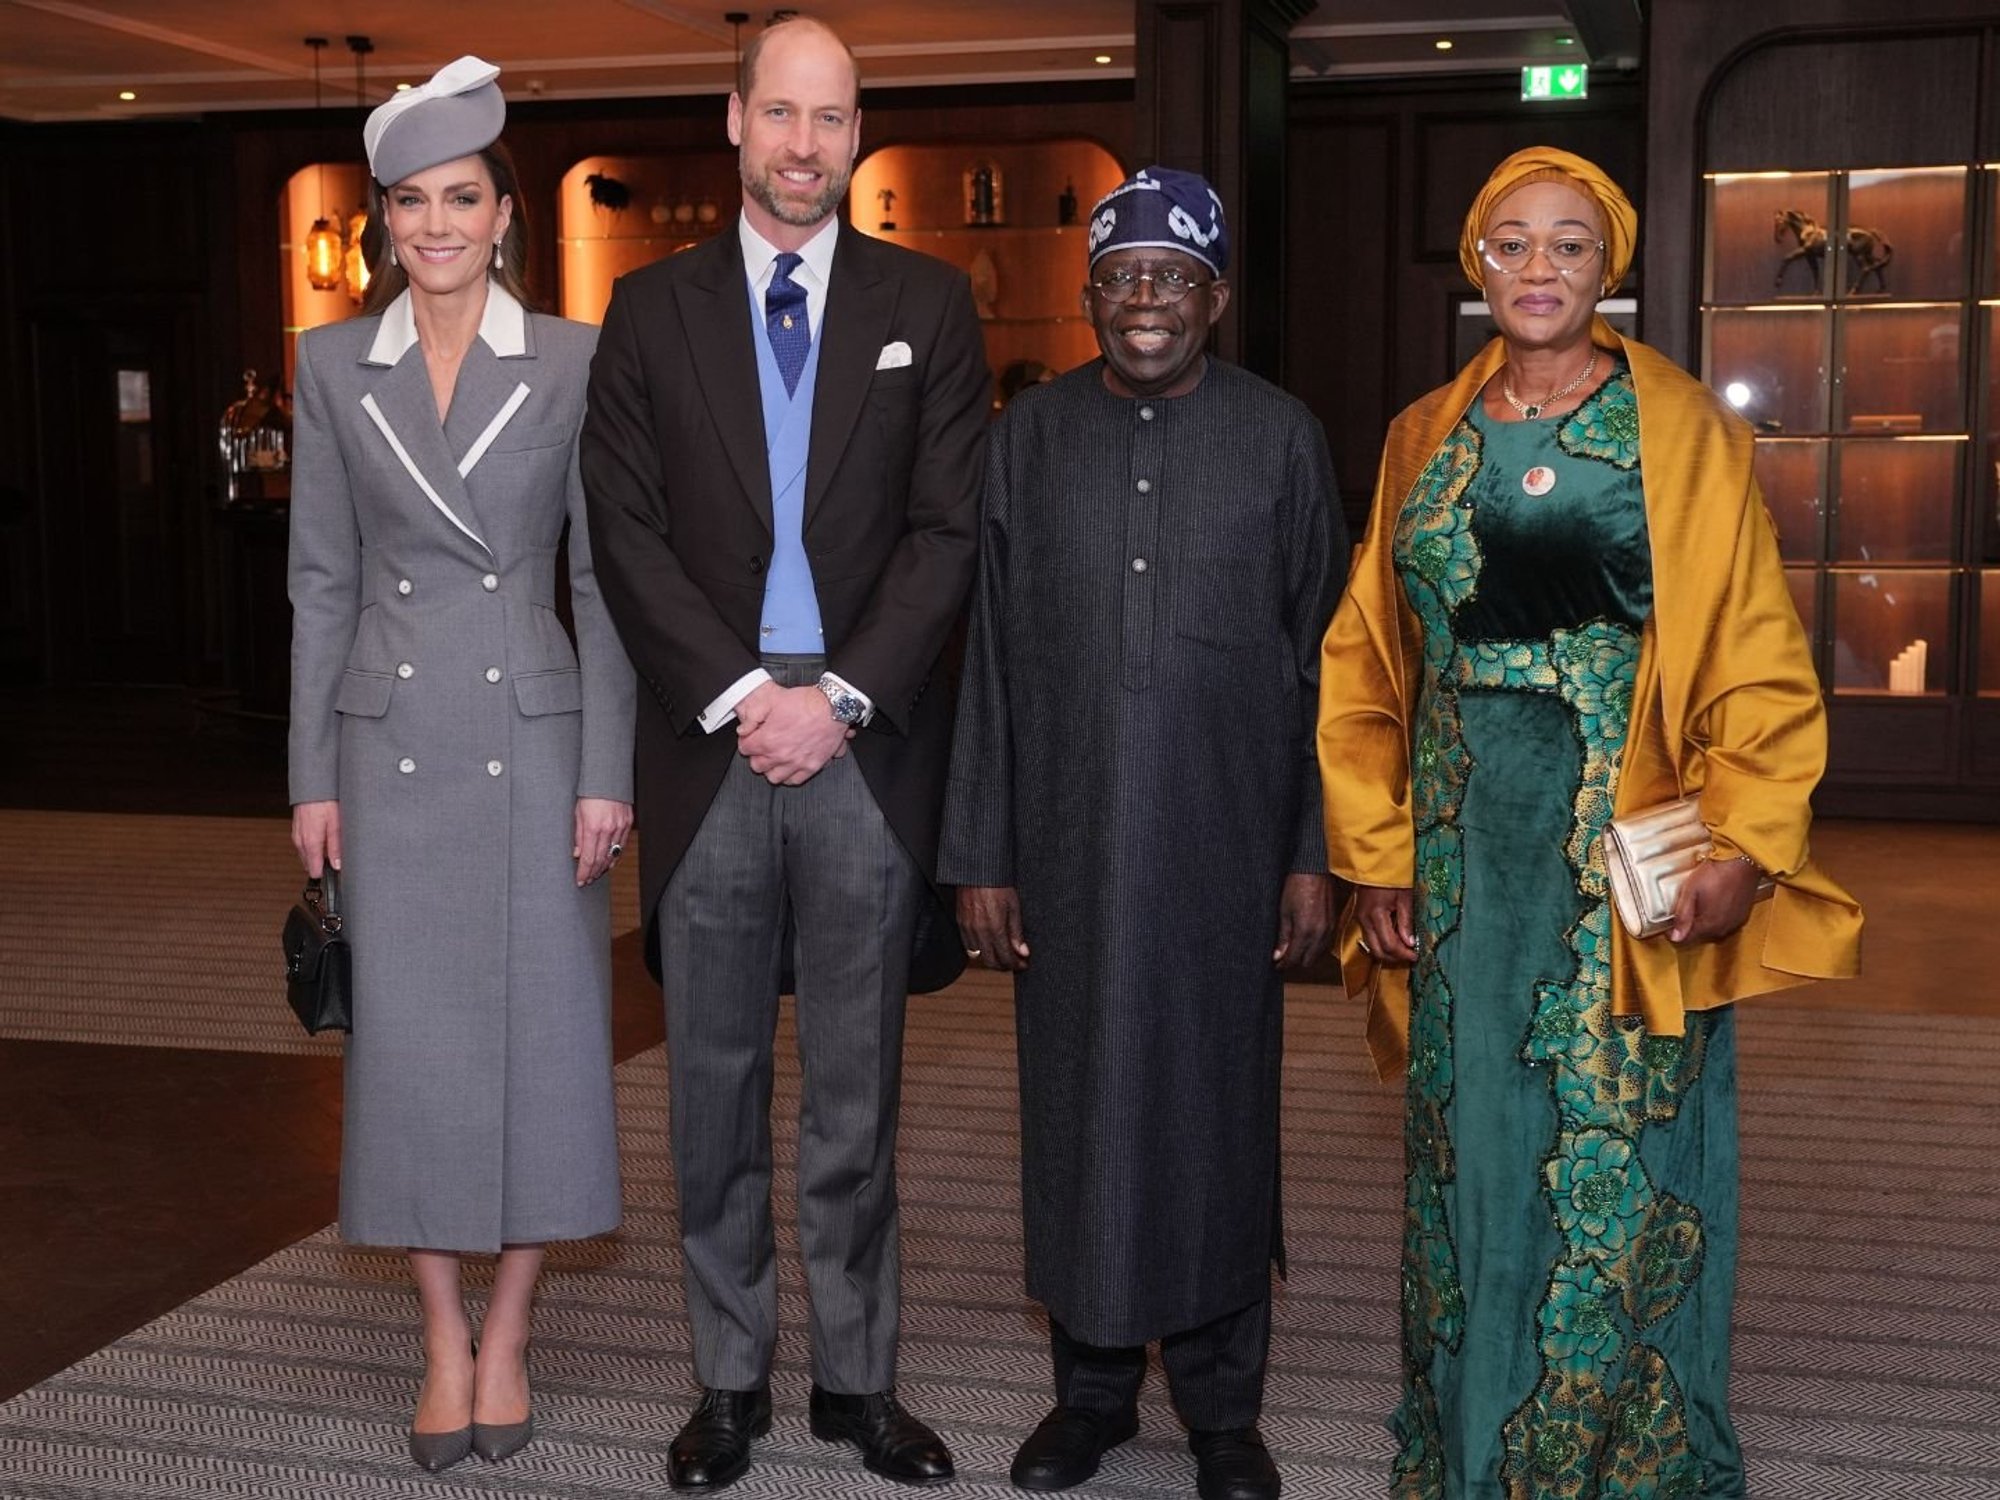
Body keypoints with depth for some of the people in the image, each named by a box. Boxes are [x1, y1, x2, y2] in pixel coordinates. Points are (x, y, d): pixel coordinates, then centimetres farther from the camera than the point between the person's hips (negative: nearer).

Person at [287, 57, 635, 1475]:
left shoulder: (574, 362, -1)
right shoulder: (334, 365, 5)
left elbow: (604, 582, -1)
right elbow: (321, 581, 7)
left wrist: (607, 773, -6)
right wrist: (313, 775, 3)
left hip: (534, 734, -1)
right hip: (392, 739, 2)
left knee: (541, 1028, 2)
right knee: (410, 1037, 4)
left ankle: (510, 1331, 18)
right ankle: (445, 1342, 18)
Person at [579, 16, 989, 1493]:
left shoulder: (929, 305, 6)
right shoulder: (652, 309, 7)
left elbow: (950, 530, 0)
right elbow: (627, 531, 1)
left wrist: (841, 695, -10)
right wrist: (735, 696, -10)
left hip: (868, 746, 0)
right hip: (710, 741, 1)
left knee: (857, 1087, 8)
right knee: (717, 1089, 8)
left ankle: (858, 1375, 21)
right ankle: (731, 1378, 21)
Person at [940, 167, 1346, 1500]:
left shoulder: (1281, 437, 2)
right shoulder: (1031, 436, 5)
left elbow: (1323, 656, 2)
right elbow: (987, 656, 4)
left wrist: (1317, 852, -2)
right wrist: (979, 855, 1)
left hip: (1226, 843, -1)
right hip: (1069, 844, 1)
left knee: (1220, 1108, 7)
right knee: (1080, 1106, 8)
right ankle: (1092, 1388, 25)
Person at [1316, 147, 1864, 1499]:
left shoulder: (1685, 434, 1)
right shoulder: (1427, 438, 11)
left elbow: (1758, 660, -2)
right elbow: (1368, 665, 12)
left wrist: (1743, 849, -13)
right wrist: (1376, 857, 5)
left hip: (1631, 862, -3)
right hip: (1468, 851, 3)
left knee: (1622, 1162, 0)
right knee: (1472, 1148, 9)